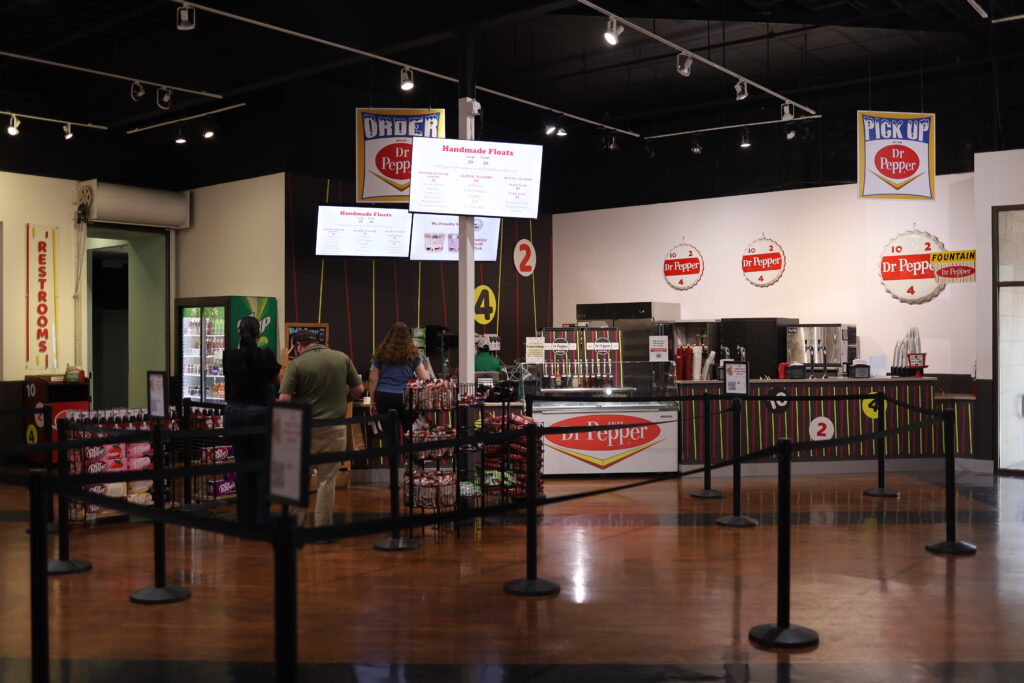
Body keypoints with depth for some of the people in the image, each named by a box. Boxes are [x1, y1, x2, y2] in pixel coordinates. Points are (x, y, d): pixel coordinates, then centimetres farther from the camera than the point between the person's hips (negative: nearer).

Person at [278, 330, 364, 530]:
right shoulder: (342, 358, 0)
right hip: (335, 427, 1)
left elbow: (283, 399, -13)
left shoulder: (297, 364, -9)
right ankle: (322, 527, 12)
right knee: (327, 479, 8)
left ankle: (295, 523, 20)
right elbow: (358, 389, 5)